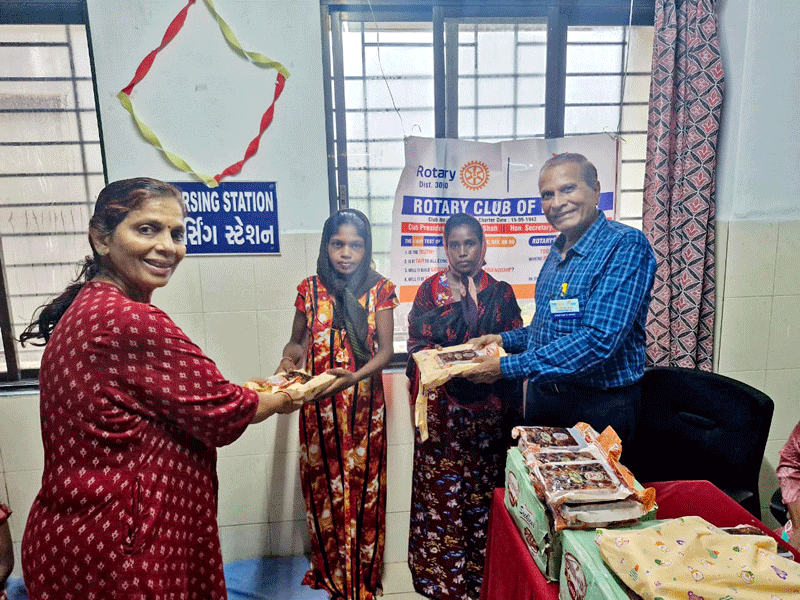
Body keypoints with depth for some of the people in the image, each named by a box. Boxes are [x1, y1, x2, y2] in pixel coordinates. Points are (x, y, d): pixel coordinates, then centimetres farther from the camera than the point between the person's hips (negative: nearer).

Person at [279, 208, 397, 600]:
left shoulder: (380, 289, -1)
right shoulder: (310, 289, 3)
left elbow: (385, 349, -6)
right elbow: (297, 341, 13)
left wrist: (354, 377, -23)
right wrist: (290, 355, -11)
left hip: (363, 403, -1)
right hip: (318, 404, 1)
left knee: (363, 486, 7)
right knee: (322, 485, 8)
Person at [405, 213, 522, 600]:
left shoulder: (500, 292, 8)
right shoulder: (431, 289, 5)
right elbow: (417, 343, 0)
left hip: (486, 404, 1)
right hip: (441, 401, -1)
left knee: (482, 486, 7)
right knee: (442, 486, 3)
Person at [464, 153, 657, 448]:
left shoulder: (626, 246, -18)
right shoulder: (558, 251, 8)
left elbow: (598, 340, -29)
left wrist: (507, 366, -26)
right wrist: (505, 340, 5)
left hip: (600, 406, -7)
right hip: (542, 396, 8)